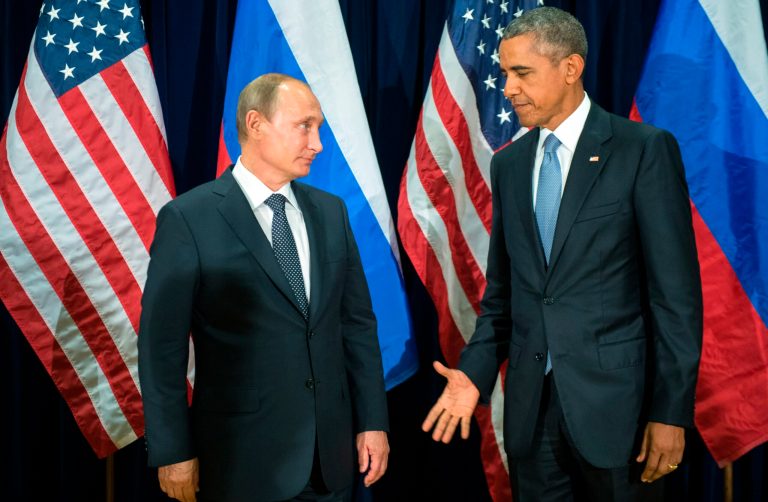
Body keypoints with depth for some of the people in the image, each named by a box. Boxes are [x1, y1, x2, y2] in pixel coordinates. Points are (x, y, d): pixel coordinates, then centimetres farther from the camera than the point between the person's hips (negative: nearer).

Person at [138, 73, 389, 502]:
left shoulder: (331, 211, 6)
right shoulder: (188, 218, -9)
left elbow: (358, 322, 8)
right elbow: (162, 347, -8)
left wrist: (373, 421, 6)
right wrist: (174, 453, -8)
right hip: (242, 457, -4)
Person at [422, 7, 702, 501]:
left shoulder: (645, 150, -7)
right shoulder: (508, 164, 9)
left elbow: (676, 292, -9)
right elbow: (501, 290, 12)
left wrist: (672, 411, -11)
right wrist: (475, 372, -1)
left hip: (613, 399, -4)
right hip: (529, 405, 5)